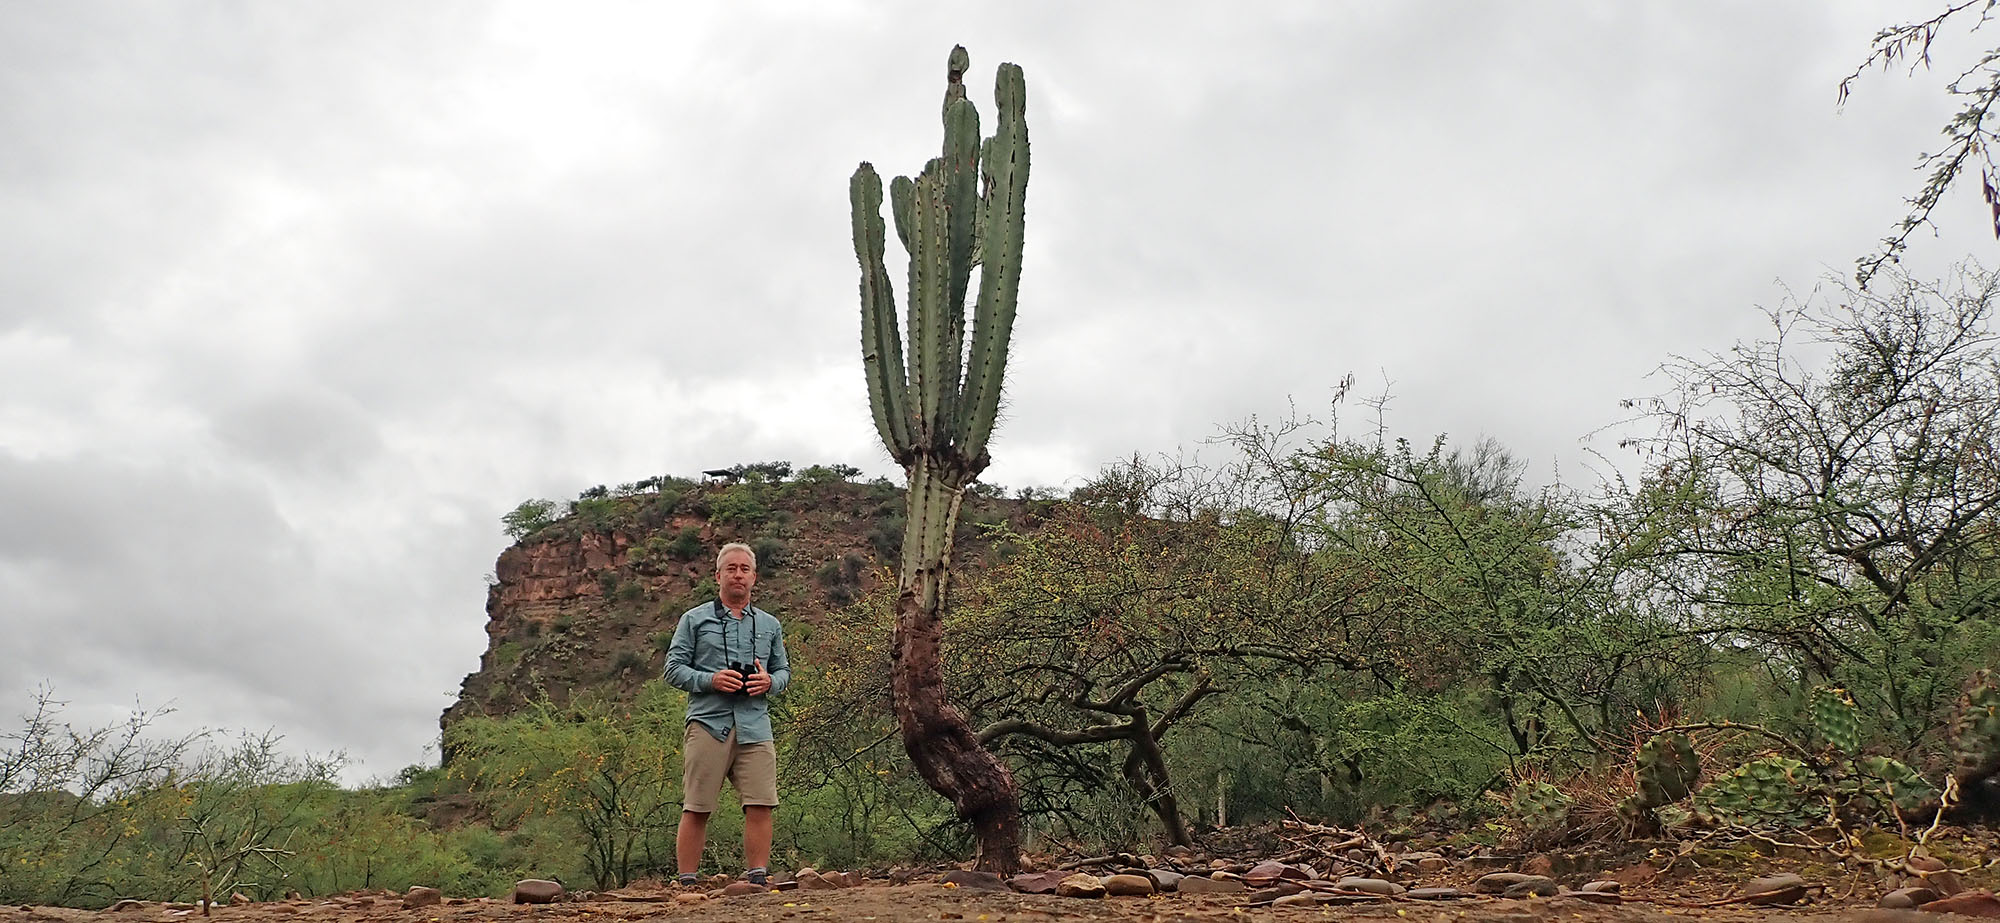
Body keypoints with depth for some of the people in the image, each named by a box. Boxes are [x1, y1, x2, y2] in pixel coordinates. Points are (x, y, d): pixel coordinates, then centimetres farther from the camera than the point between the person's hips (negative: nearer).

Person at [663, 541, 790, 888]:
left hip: (755, 727, 3)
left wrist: (769, 682, 0)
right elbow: (674, 668, 5)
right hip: (708, 724, -3)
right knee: (696, 808, -3)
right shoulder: (694, 620, 9)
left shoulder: (770, 625, 19)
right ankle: (686, 882, 3)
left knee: (760, 806, -6)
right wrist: (711, 680, -11)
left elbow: (784, 670, 23)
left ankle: (757, 878, 1)